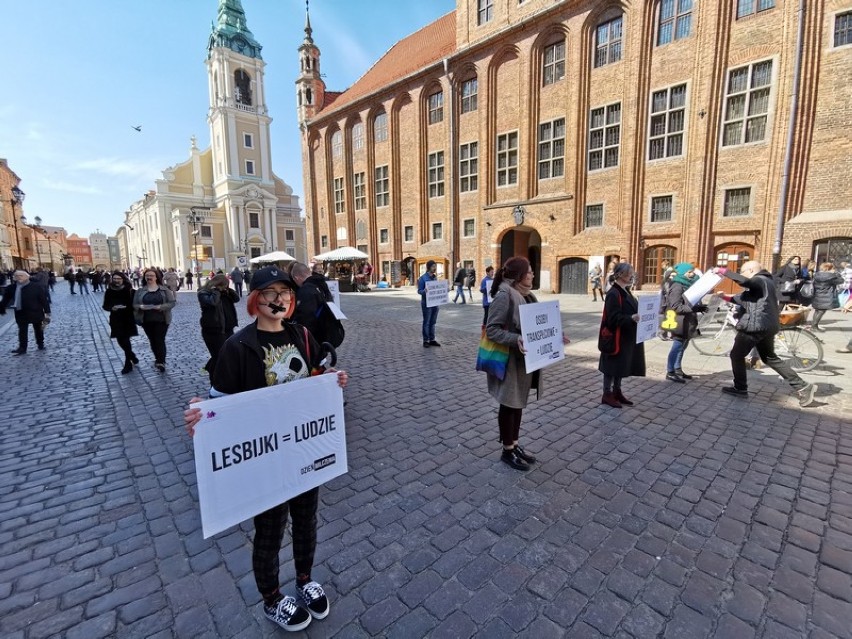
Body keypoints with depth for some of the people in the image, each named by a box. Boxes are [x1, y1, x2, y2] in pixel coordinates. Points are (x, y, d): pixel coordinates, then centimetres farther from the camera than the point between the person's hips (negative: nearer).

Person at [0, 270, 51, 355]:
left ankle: (41, 345, 29)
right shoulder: (11, 288, -3)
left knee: (38, 330, 14)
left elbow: (44, 300, -11)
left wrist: (47, 312, -13)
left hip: (35, 313, -2)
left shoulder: (36, 287, -12)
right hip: (21, 313, 2)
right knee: (22, 331, 6)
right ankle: (22, 348, 14)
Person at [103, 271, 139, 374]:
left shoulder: (129, 290, -7)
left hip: (128, 319, -3)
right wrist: (112, 308, -16)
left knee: (125, 340, -2)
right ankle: (132, 356, 35)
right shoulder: (109, 291, 1)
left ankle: (128, 364, 10)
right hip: (116, 320, 3)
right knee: (121, 340, 9)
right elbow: (105, 306, 4)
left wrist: (126, 307, -21)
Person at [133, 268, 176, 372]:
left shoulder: (164, 289, -2)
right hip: (146, 320, 4)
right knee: (152, 340, 13)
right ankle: (158, 359, 28)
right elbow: (134, 305, 5)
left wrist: (161, 307, -21)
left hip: (161, 320, -3)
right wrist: (141, 307, -18)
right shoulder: (140, 291, 5)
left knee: (160, 340, -7)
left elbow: (172, 303, -6)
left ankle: (161, 362, -4)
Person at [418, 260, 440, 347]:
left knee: (433, 322, 11)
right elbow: (419, 291, -9)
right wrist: (424, 291, -29)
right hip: (426, 303, -6)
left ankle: (432, 340, 19)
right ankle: (425, 341, 10)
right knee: (426, 322, 2)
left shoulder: (435, 277, 9)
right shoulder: (423, 278, -9)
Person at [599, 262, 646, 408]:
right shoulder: (613, 294, -19)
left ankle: (617, 392, 28)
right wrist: (632, 318, -34)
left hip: (627, 337, 9)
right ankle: (607, 394, 12)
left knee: (622, 365, 16)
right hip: (616, 337, -9)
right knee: (613, 365, 1)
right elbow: (614, 318, -24)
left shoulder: (625, 291, 11)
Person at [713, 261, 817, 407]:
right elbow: (745, 299, 24)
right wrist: (726, 297, 20)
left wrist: (723, 271, -27)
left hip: (755, 326, -10)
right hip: (767, 326, 10)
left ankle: (740, 388, 11)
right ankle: (803, 386, 17)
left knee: (737, 355, 3)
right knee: (770, 358, 18)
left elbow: (742, 281, -33)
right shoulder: (764, 282, 22)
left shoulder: (759, 280, -10)